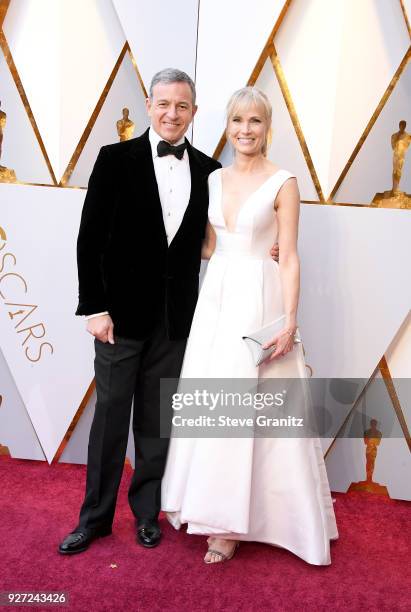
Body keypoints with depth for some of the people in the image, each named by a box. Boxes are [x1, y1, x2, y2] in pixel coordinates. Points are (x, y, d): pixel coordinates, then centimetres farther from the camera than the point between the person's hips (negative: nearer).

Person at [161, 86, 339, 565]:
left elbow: (289, 258, -9)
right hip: (216, 297, 6)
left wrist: (289, 319, -14)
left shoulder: (282, 183, -5)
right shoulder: (214, 179, 11)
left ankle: (231, 524, 13)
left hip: (259, 299, -5)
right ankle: (216, 514, 25)